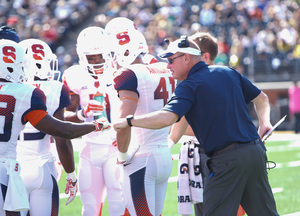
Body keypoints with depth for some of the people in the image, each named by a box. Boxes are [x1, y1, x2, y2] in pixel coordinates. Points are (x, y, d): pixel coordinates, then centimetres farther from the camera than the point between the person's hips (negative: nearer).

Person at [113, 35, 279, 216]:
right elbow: (262, 98, 24)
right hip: (256, 150, 7)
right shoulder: (228, 72, 15)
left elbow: (166, 118, -22)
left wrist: (128, 122, -14)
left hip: (227, 159, -7)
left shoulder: (190, 86, -8)